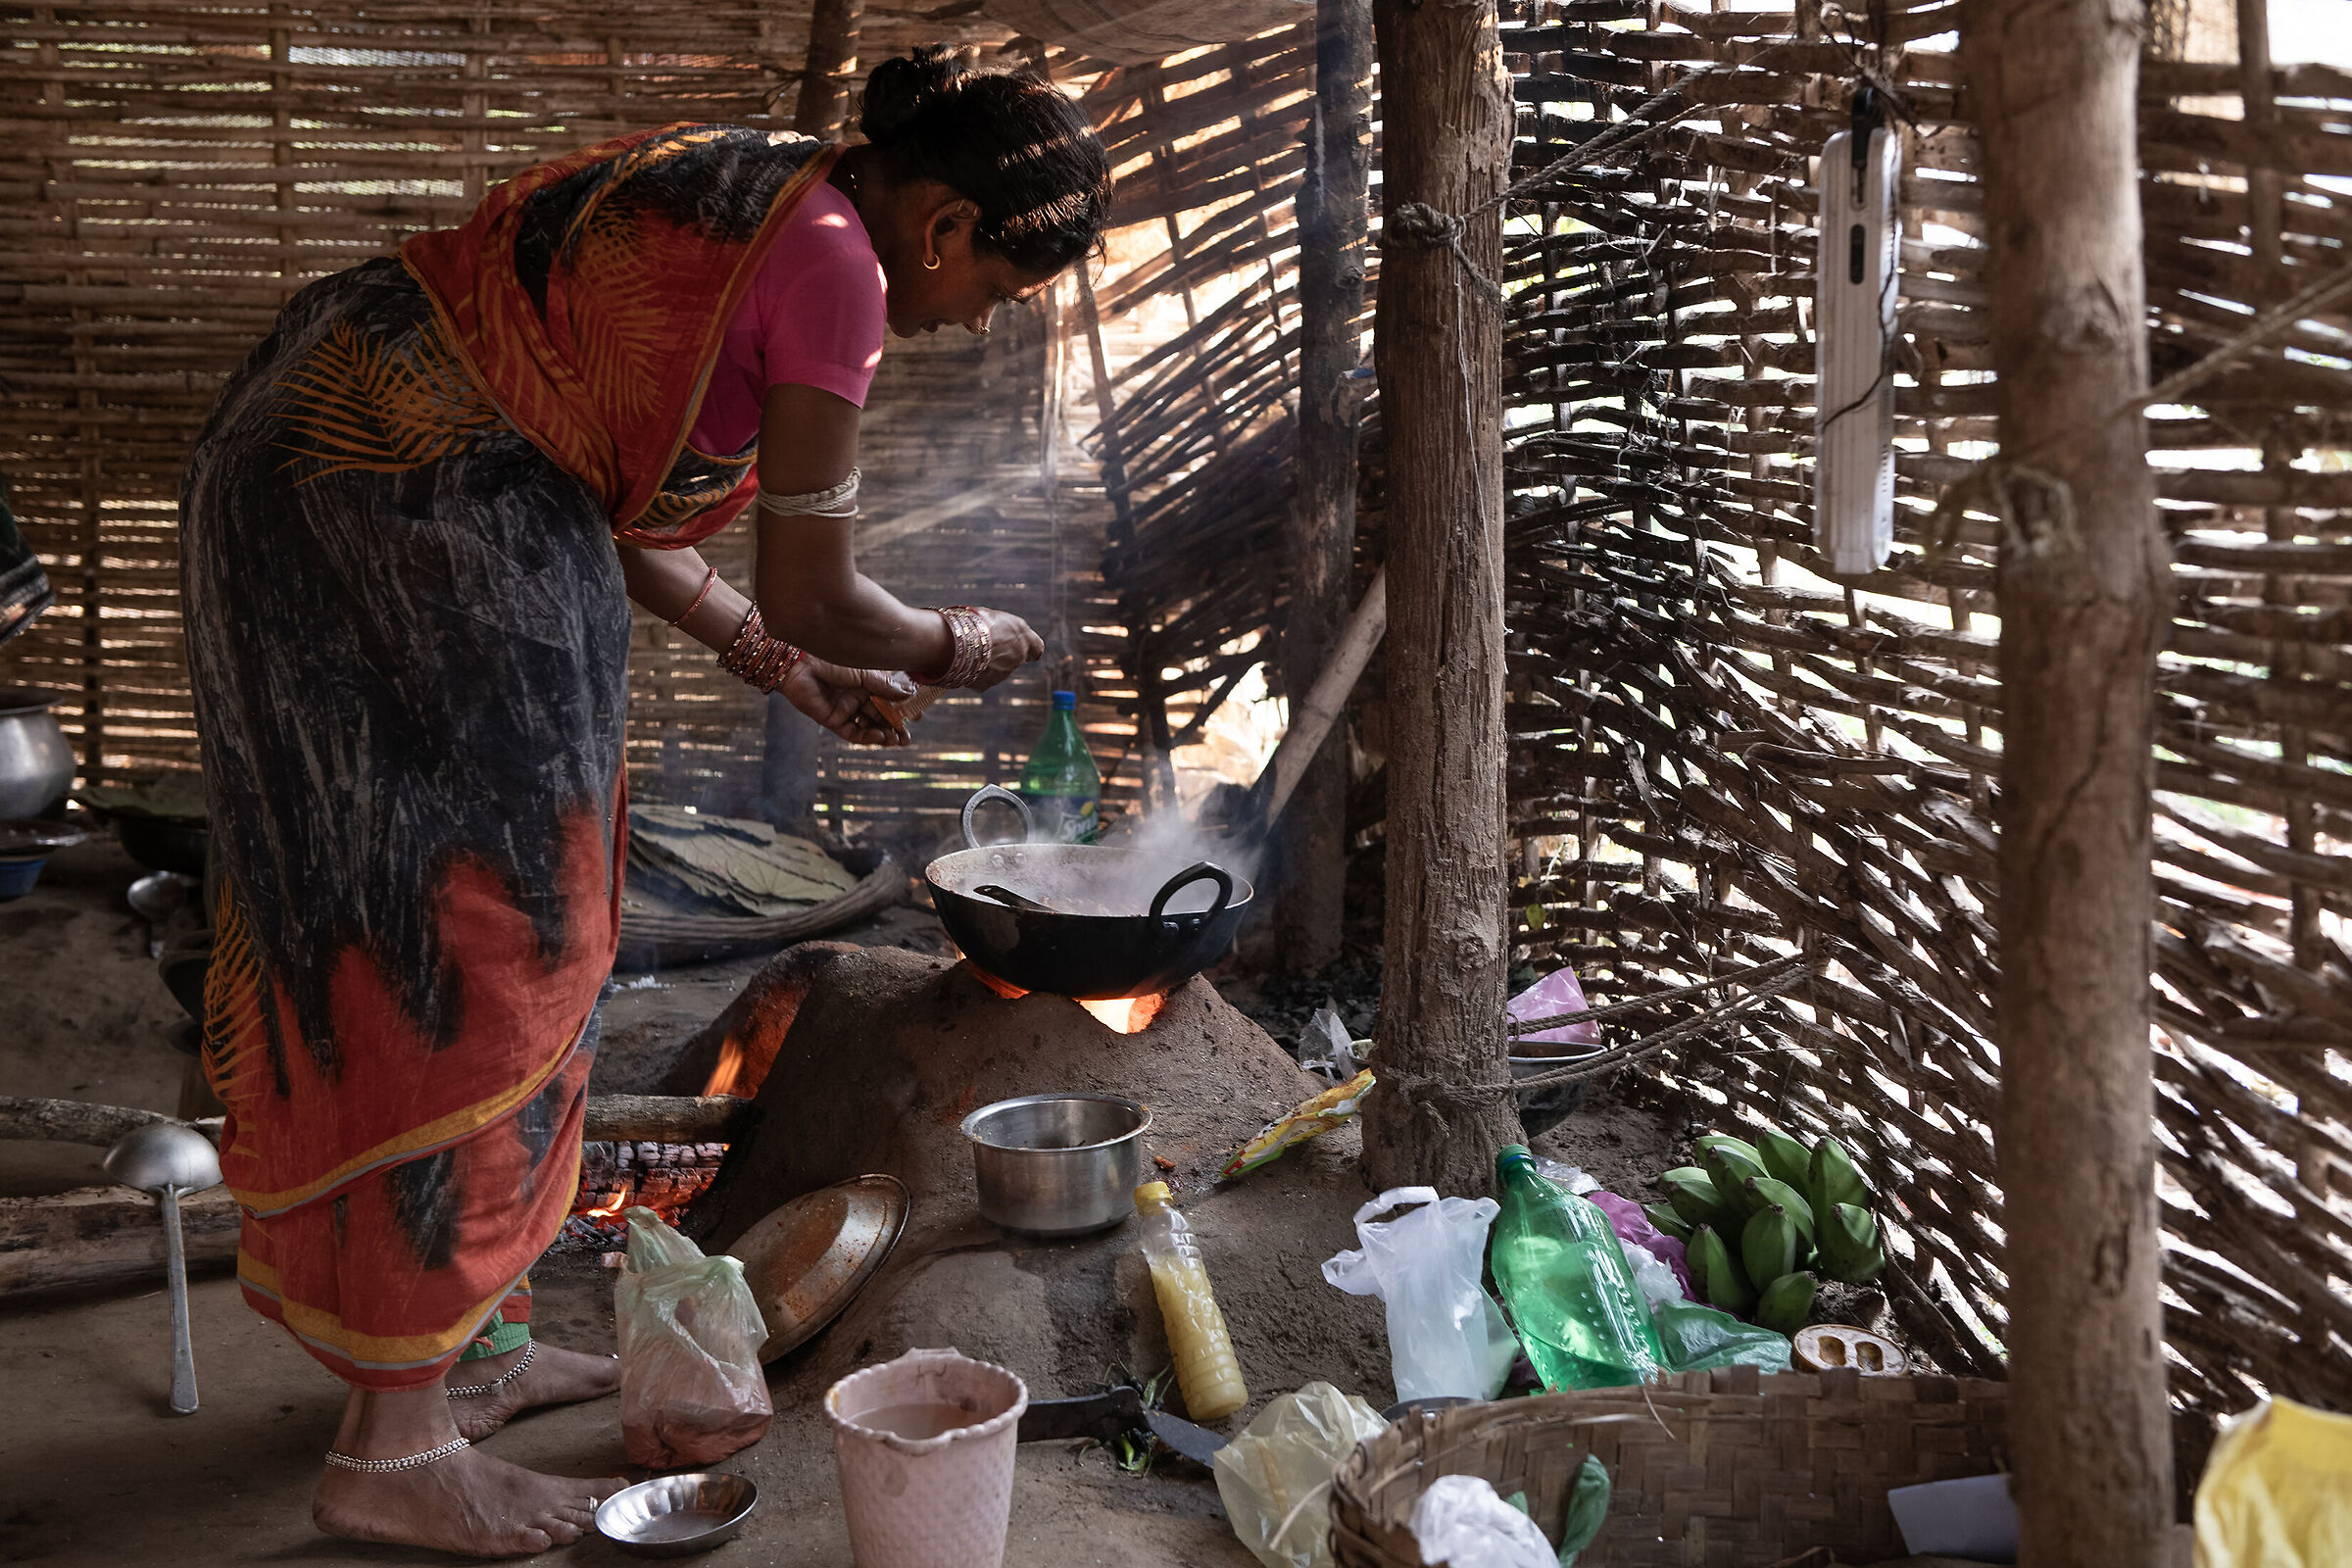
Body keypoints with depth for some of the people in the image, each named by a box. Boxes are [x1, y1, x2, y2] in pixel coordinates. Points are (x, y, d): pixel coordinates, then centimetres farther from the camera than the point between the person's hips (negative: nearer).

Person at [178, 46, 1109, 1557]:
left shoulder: (750, 195, 15)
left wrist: (775, 659, 20)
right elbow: (817, 595, -11)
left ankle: (472, 1338, 28)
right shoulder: (833, 260, -15)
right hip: (396, 515, -10)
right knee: (460, 960, -4)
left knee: (508, 938, 16)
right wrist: (959, 647, 8)